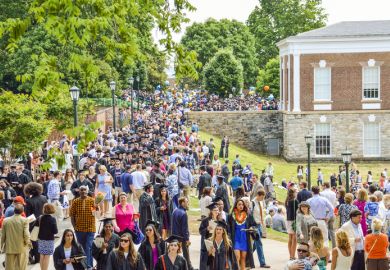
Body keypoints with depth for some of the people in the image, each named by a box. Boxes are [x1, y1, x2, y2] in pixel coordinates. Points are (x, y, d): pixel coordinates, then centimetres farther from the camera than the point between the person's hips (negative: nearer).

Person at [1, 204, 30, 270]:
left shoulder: (6, 221, -2)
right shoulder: (24, 220, -10)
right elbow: (26, 234, -15)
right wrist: (27, 242, 3)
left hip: (9, 248, 2)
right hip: (22, 248, -2)